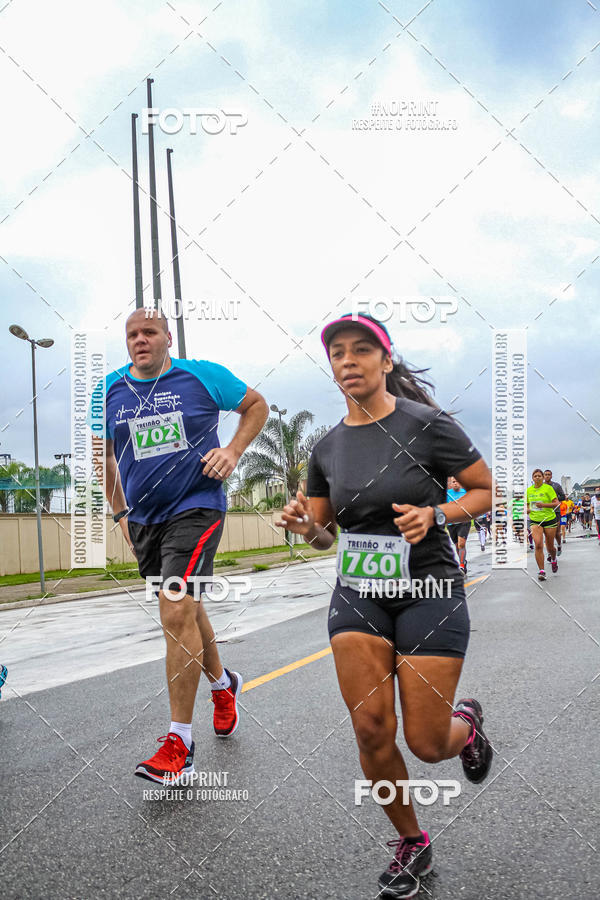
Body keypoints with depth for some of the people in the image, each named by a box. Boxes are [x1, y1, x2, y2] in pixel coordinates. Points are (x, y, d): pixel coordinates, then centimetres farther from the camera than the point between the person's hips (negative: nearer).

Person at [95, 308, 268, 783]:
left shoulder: (203, 375, -4)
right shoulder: (109, 391, 6)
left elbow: (257, 405, 10)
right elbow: (105, 455, 18)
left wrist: (233, 451, -5)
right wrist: (120, 513, 16)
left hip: (196, 508, -5)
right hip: (144, 517, 5)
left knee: (177, 612, -17)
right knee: (186, 610, 18)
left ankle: (180, 743, -7)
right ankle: (223, 684, 45)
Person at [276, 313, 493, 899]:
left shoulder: (427, 426, -11)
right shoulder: (327, 448, 3)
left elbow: (487, 491, -2)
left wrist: (434, 514, -20)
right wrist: (304, 525, -10)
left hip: (428, 592, -3)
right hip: (357, 595, 4)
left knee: (427, 744, 0)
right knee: (371, 729, -3)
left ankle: (466, 723, 38)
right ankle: (411, 844, 24)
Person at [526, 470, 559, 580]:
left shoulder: (548, 488, -6)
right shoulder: (529, 490, 7)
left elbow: (556, 503, -9)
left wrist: (544, 505, -22)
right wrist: (527, 509, -2)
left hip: (549, 519, -2)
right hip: (535, 521, 2)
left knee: (550, 547, 8)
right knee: (538, 545, -15)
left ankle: (553, 559, 44)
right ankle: (541, 571, -10)